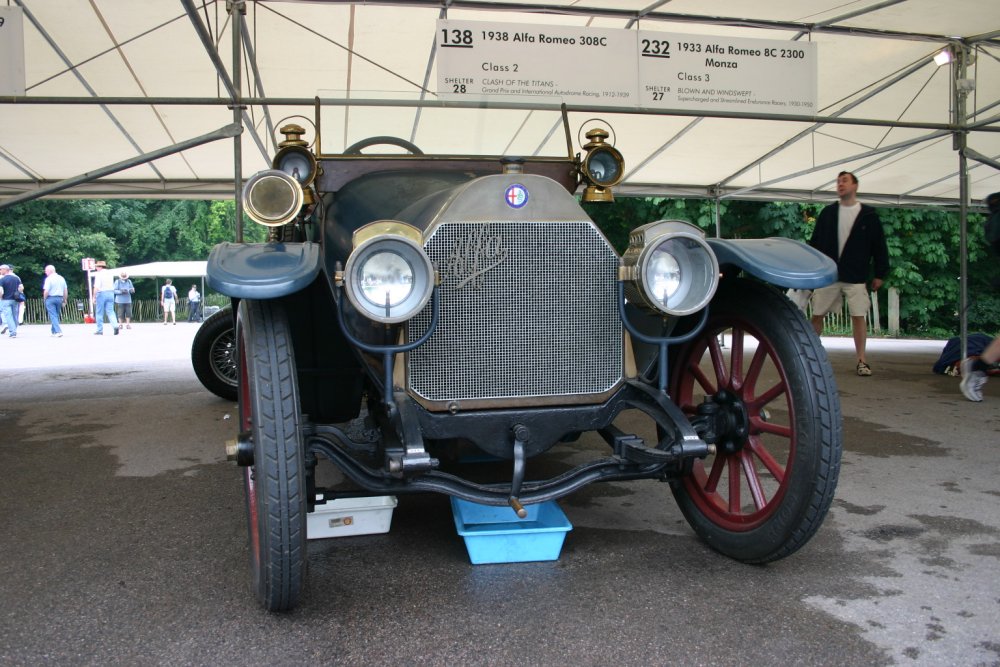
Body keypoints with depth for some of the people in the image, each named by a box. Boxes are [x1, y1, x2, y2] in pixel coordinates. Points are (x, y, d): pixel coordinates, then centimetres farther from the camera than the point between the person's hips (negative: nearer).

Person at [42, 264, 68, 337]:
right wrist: (65, 300, 17)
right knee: (57, 315, 16)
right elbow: (65, 291, 10)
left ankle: (58, 331, -16)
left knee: (53, 316, -5)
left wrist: (44, 298, 0)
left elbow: (46, 291, -16)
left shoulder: (49, 279, -10)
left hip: (51, 298, -6)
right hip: (60, 298, 6)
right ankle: (54, 331, 23)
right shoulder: (61, 278, 8)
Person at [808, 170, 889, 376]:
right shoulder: (827, 213, 6)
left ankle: (861, 361, 6)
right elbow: (815, 242, 7)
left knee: (858, 317, -1)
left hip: (856, 277, -1)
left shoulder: (869, 215, 2)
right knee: (817, 315, 4)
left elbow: (879, 246, 4)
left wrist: (880, 274, 1)